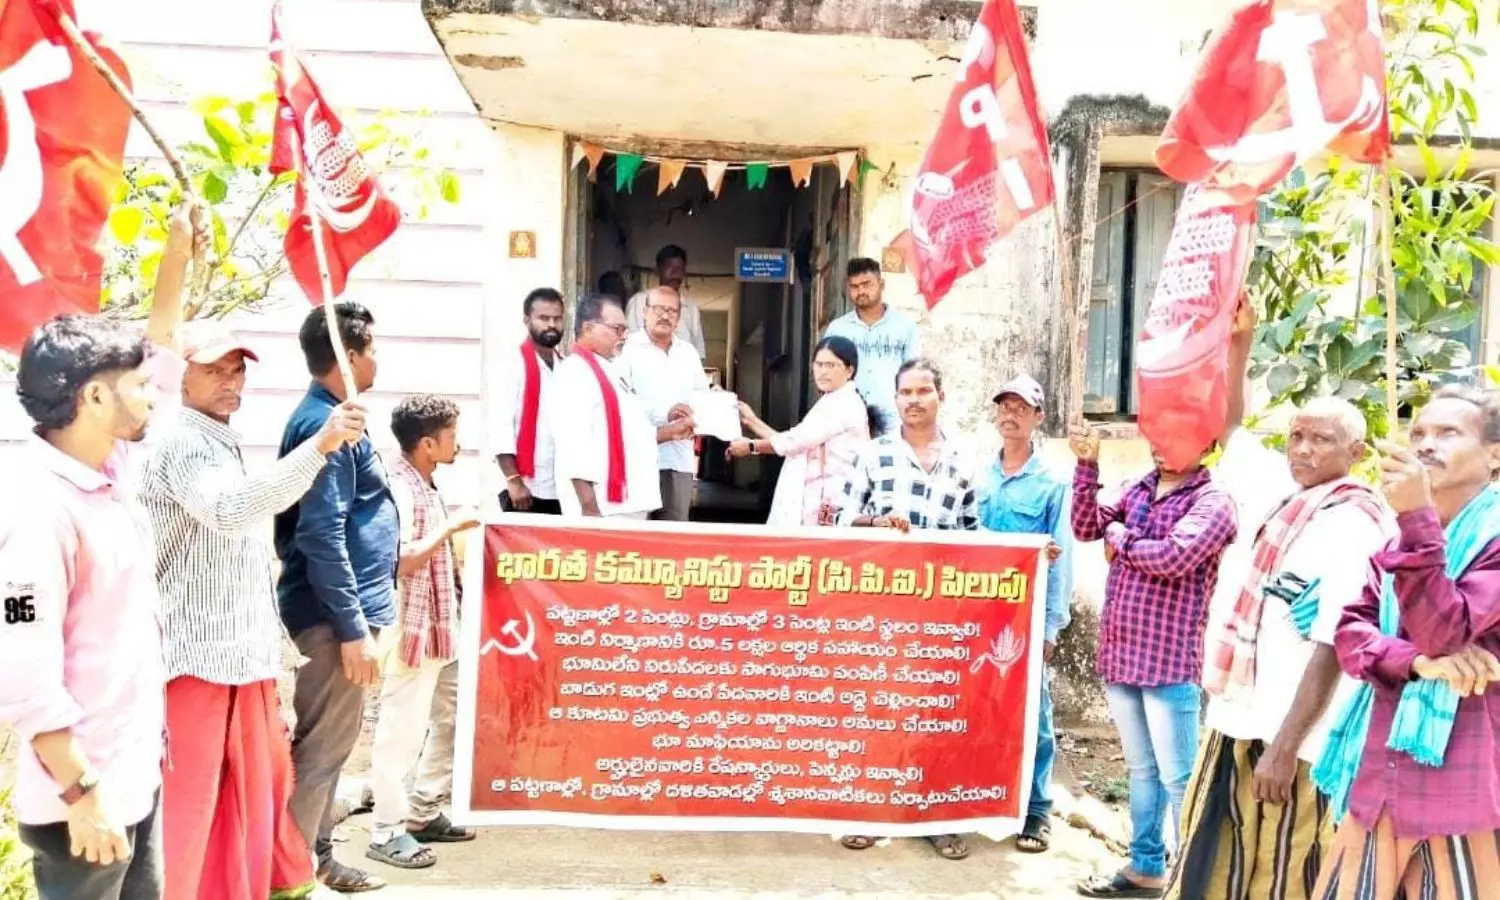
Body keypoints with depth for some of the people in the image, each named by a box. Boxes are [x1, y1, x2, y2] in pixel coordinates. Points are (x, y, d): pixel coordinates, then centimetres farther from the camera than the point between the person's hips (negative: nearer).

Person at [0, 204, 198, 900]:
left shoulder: (112, 471, 3)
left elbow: (157, 353, 15)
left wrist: (179, 253, 14)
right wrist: (80, 793, -22)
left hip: (136, 774, 9)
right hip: (84, 795, -9)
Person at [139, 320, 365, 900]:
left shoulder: (221, 441, 17)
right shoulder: (180, 443, -15)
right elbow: (230, 509, -36)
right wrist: (319, 446, -45)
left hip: (238, 652, 10)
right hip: (197, 654, -10)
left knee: (248, 791, 18)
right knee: (186, 802, -4)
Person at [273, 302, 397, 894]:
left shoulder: (325, 416, 14)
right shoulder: (326, 424, -18)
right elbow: (322, 537, -23)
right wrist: (353, 628, -23)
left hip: (340, 609, 11)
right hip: (336, 613, -11)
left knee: (326, 741, 18)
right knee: (324, 745, -3)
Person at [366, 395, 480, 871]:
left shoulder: (426, 486, 13)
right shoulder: (399, 488, -17)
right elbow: (402, 560, -25)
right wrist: (451, 526, -19)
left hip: (441, 625, 10)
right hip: (411, 628, -10)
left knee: (451, 718, 16)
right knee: (402, 730, -1)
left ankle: (422, 814, 27)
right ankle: (388, 832, 10)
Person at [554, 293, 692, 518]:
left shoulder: (606, 370, 18)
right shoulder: (575, 372, -12)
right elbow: (575, 446, -22)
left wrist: (670, 431, 17)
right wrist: (589, 508, -26)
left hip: (627, 504, 10)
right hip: (603, 508, -10)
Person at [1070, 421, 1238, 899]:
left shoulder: (1211, 501, -10)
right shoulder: (1137, 490, 11)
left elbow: (1173, 557, -24)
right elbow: (1086, 527, 7)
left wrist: (1121, 537, -8)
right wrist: (1087, 465, -2)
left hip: (1169, 660, -7)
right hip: (1120, 653, 7)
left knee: (1178, 777, 2)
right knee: (1141, 769, 19)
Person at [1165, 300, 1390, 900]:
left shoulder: (1356, 526, -14)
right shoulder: (1278, 490, 7)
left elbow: (1331, 646, -19)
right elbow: (1230, 426, 22)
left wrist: (1285, 747, -20)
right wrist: (1238, 343, 15)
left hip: (1288, 738, -7)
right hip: (1234, 719, 7)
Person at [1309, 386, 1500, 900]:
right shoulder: (1401, 539, 14)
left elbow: (1443, 632, -19)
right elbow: (1348, 632, 3)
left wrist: (1416, 519, -27)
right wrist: (1417, 662, -17)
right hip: (1382, 778, 6)